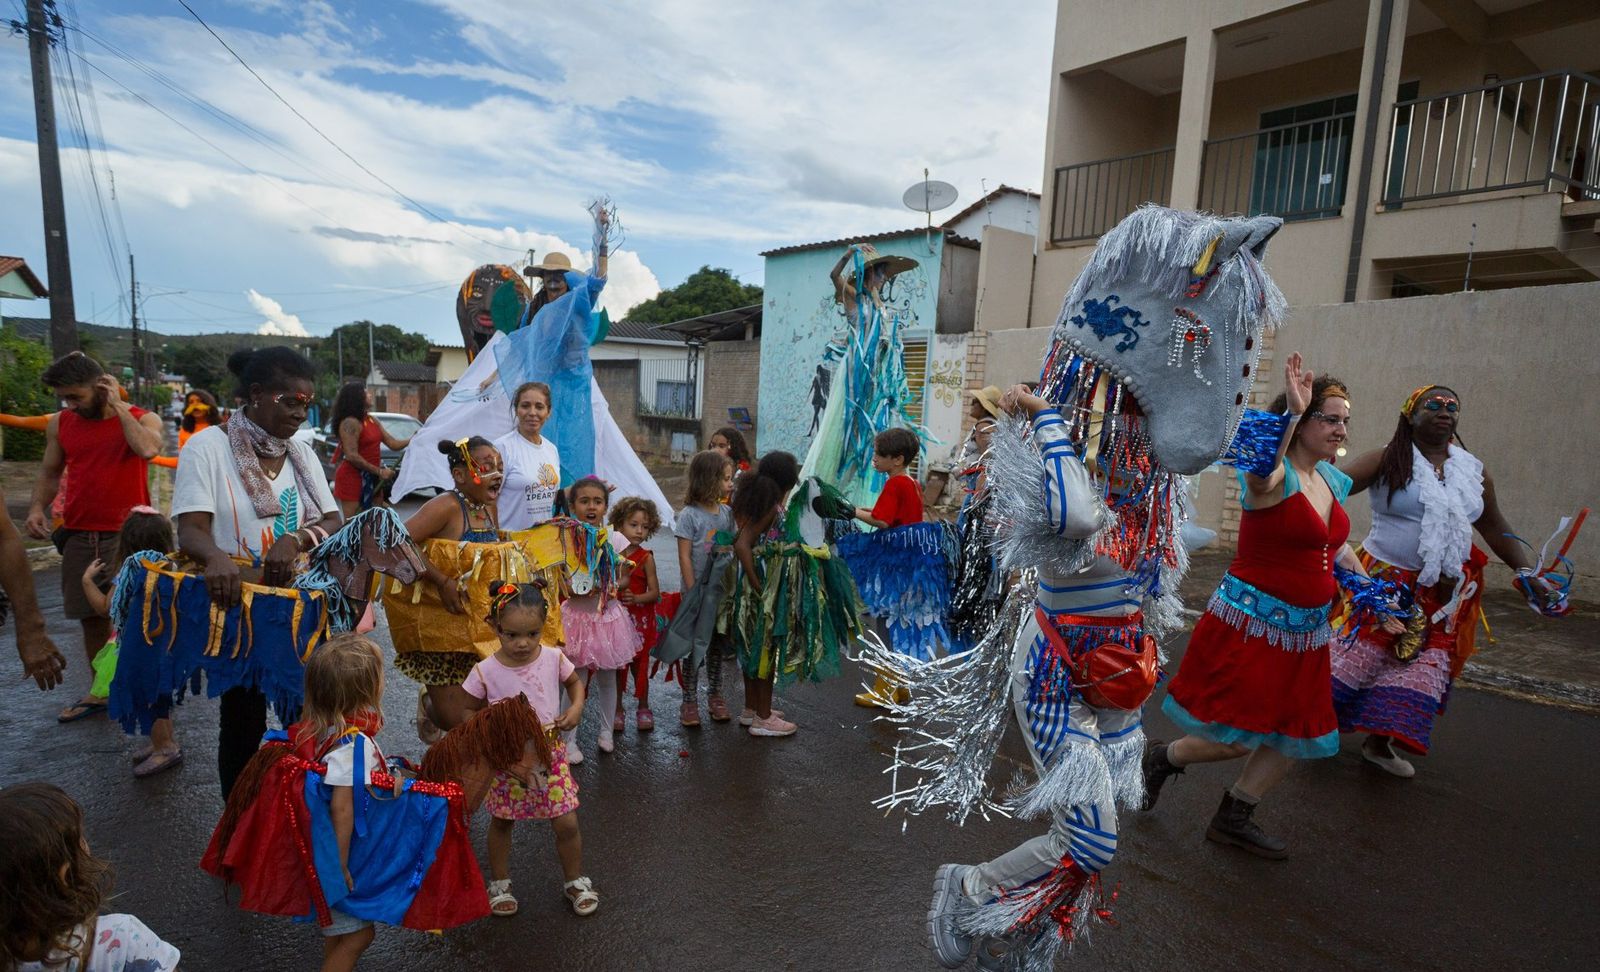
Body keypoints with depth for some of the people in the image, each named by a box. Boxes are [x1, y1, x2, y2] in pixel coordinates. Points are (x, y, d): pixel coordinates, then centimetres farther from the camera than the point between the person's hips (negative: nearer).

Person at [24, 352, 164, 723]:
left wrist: (117, 405, -18)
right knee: (91, 618, 13)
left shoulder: (143, 419, -6)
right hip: (78, 536, 5)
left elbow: (148, 449, -28)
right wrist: (37, 506, 0)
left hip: (128, 537, -4)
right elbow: (50, 472, 18)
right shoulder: (60, 423, 7)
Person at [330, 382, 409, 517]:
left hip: (370, 477, 9)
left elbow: (393, 443, 12)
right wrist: (379, 471, -21)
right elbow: (352, 456, -21)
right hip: (352, 477, -9)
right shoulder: (350, 422, -14)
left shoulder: (373, 420, 11)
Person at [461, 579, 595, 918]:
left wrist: (576, 708, -10)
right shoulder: (486, 671, -18)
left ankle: (575, 881, 30)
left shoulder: (554, 658, -13)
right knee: (501, 822, 19)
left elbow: (575, 682, 7)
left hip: (550, 754, 1)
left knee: (567, 824, 5)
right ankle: (499, 883, 44)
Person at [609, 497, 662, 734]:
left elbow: (655, 592, -8)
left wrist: (636, 598, -24)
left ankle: (643, 709, 25)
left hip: (640, 618, -2)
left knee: (639, 665, 8)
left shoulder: (645, 557, -6)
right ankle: (617, 710, 26)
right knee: (616, 666, 10)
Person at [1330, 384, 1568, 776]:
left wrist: (1530, 573, 10)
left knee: (1423, 667, 8)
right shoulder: (1387, 460, -7)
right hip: (1383, 582, -5)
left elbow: (1496, 530, 15)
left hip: (1444, 595, 5)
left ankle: (1378, 742, 21)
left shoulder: (1474, 472, 8)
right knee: (1357, 656, -4)